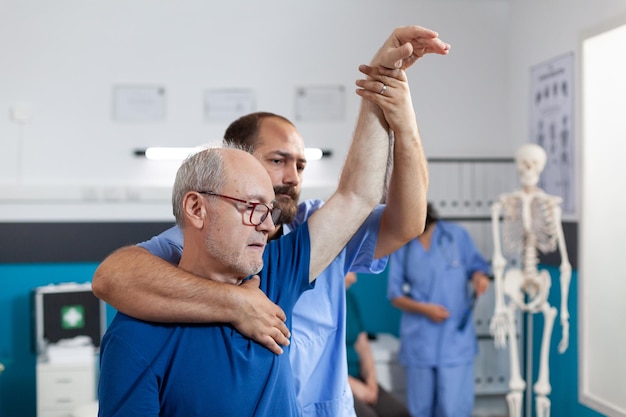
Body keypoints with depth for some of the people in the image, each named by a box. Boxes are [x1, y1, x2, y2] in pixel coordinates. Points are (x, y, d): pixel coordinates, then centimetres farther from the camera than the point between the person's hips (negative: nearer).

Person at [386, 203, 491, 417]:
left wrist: (479, 277, -15)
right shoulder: (400, 246, 4)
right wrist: (424, 309, -15)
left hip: (455, 339, -2)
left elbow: (476, 267, 9)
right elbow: (395, 296, 2)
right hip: (418, 341, 2)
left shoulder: (456, 234, 0)